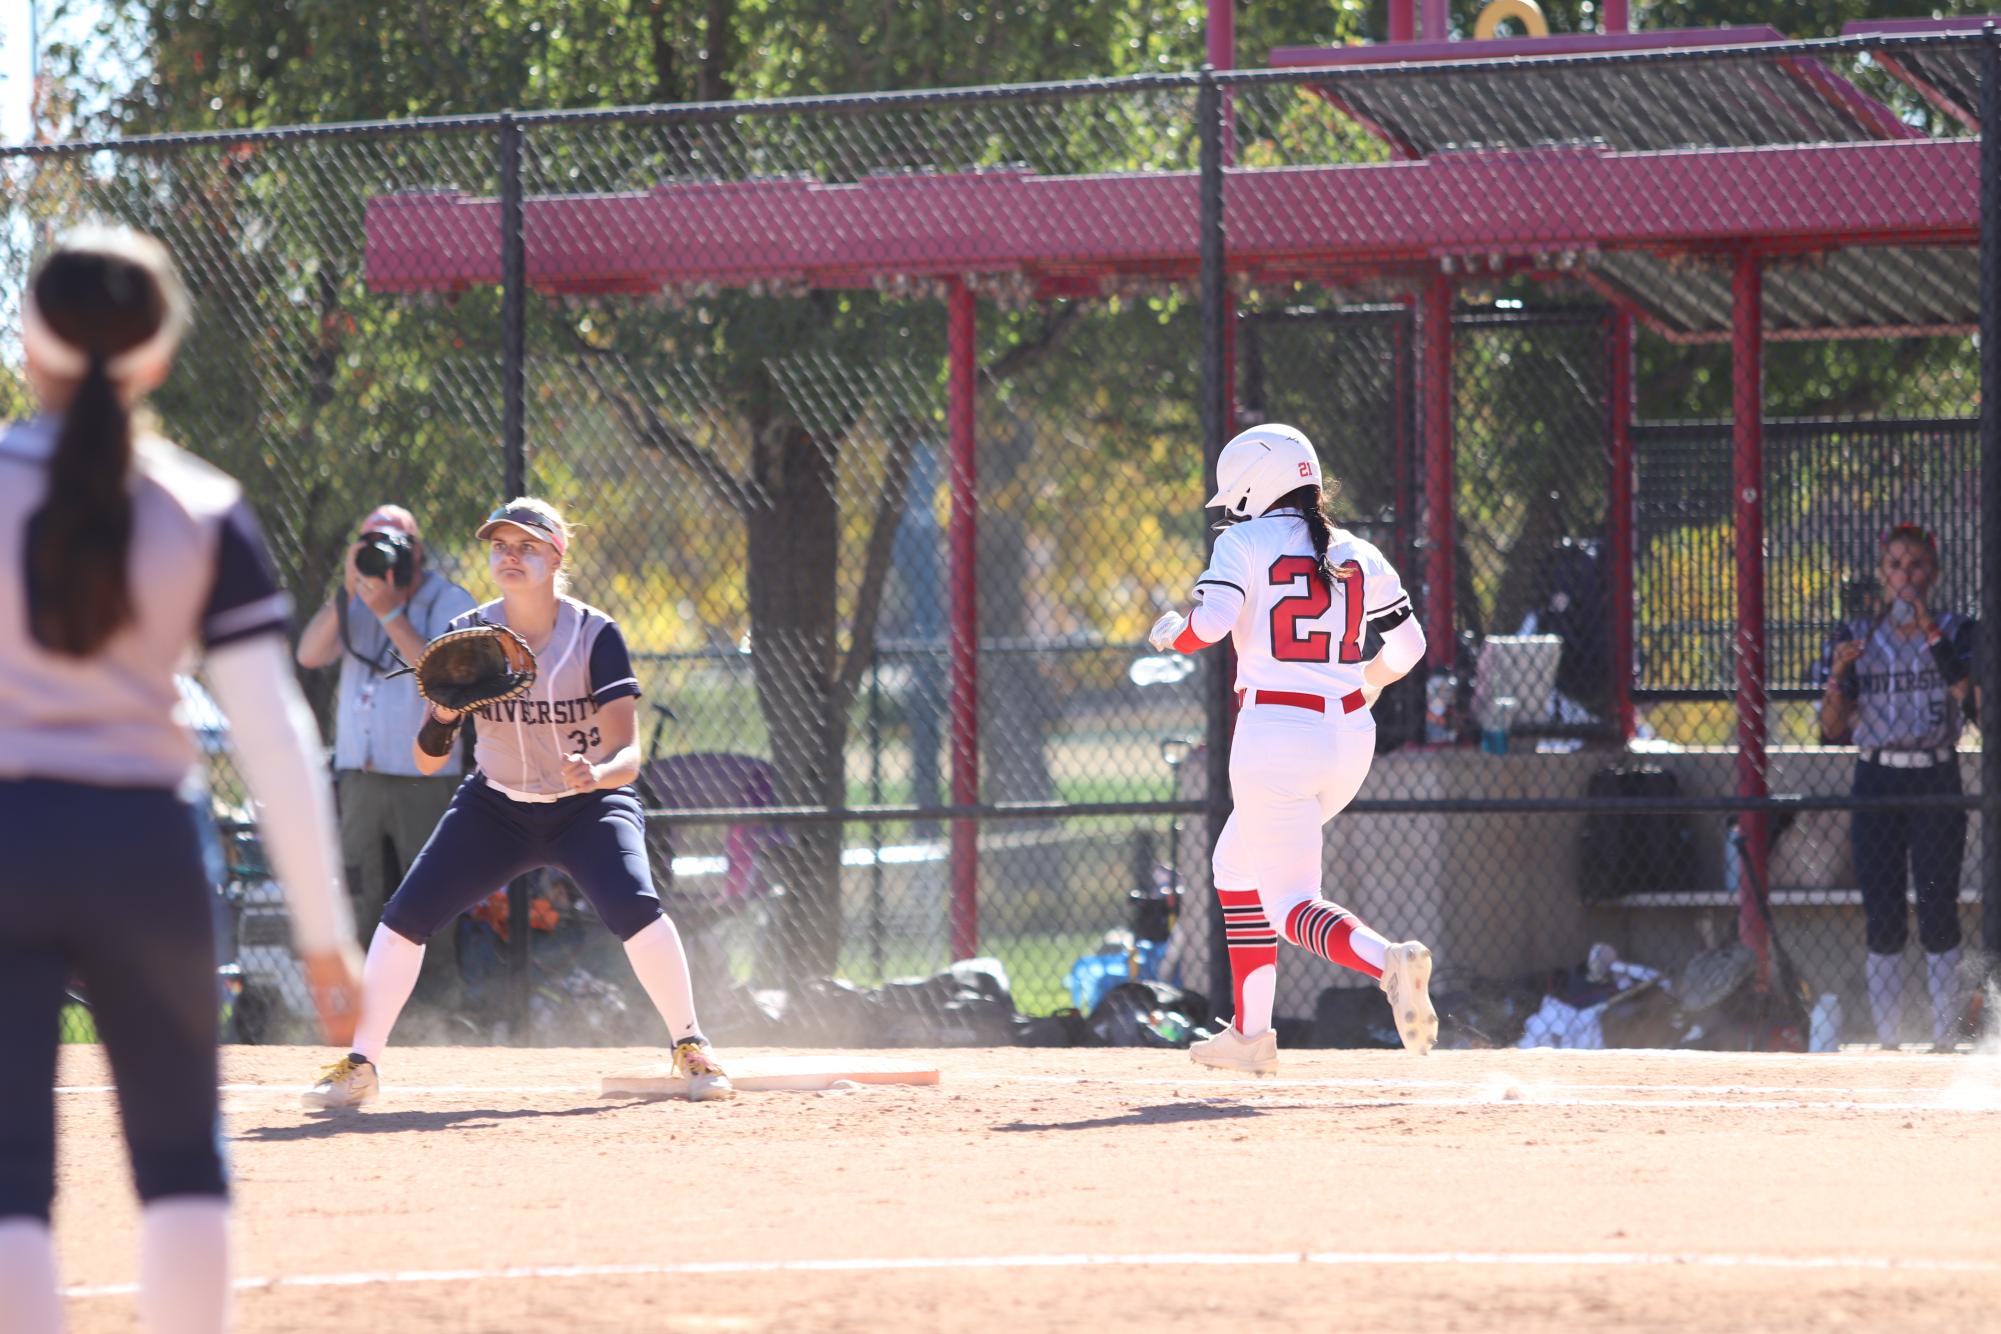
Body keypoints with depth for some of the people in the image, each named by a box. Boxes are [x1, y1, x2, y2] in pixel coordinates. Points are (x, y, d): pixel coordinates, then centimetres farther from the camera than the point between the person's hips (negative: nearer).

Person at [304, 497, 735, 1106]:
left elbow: (627, 755, -22)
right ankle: (358, 1066, 3)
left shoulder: (595, 635, -17)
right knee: (404, 917, -11)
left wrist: (595, 774, -45)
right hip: (496, 807, 3)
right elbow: (426, 759, -10)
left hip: (590, 806, -3)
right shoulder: (468, 635, -9)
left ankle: (691, 1049, -10)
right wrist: (443, 717, -32)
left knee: (633, 908, -28)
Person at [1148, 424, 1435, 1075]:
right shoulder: (1358, 556, 11)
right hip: (1350, 738, 7)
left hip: (1275, 735, -6)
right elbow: (1407, 645, 10)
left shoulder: (1245, 543, -3)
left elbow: (1209, 623, -16)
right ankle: (1251, 1033, 25)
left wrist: (1170, 633, 6)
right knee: (1238, 863, 26)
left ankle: (1388, 961, -35)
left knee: (1292, 906, -5)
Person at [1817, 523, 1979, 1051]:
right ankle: (1888, 1045, 6)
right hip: (1876, 784, 2)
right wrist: (1838, 675, -14)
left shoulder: (1956, 632, 2)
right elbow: (1833, 732, 3)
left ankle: (1944, 1042, 2)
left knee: (1939, 916, -3)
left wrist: (1934, 638, -20)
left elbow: (1974, 704, -16)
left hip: (1937, 787, -2)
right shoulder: (1855, 636, 6)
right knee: (1882, 922, 1)